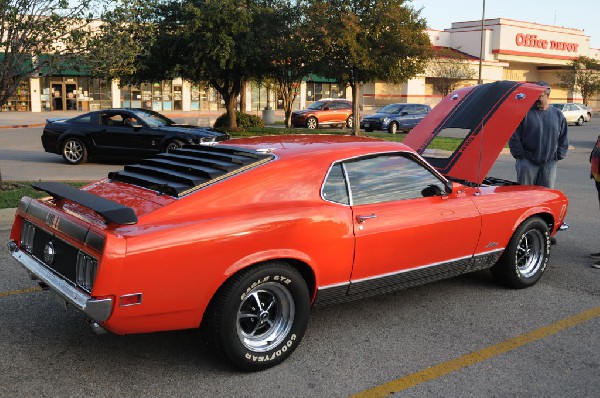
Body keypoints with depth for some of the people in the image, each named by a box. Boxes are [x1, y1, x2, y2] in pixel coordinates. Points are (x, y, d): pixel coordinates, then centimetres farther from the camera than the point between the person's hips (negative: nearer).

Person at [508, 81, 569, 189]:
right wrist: (520, 155, -8)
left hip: (549, 164, 3)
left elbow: (563, 139, 16)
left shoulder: (558, 114, 10)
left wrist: (558, 155, 6)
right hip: (527, 162, -3)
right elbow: (514, 137, -3)